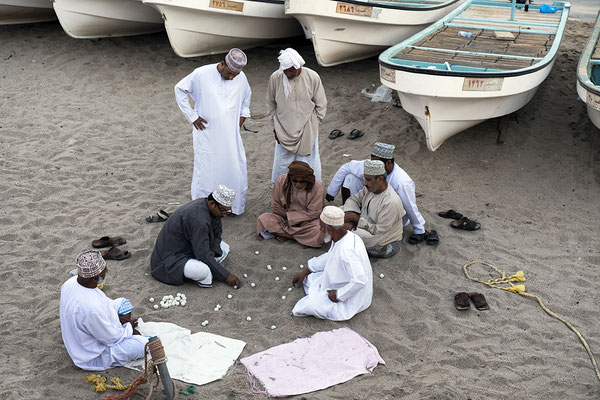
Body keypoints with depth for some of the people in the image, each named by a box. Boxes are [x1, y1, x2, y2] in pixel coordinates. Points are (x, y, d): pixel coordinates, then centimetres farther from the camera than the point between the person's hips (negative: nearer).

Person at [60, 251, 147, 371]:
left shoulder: (72, 281, -15)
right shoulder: (91, 308, -40)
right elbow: (110, 338, -24)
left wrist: (118, 317, -1)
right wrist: (129, 328, -6)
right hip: (92, 358, -9)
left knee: (122, 302, 15)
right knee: (145, 344, -18)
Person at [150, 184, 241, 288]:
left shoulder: (212, 209, -5)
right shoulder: (198, 218, -33)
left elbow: (217, 235, 10)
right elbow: (203, 255, -30)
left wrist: (213, 251, -12)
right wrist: (226, 276, -24)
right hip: (172, 259, -10)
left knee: (224, 248, 3)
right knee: (204, 271, -35)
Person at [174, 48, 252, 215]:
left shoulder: (241, 78, -1)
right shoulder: (201, 74, -13)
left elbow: (247, 95, 22)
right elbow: (180, 89, 0)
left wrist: (243, 115, 12)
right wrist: (192, 116, -4)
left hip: (231, 136, 4)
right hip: (207, 135, -3)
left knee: (236, 170, 7)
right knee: (206, 172, 1)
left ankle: (235, 207, 25)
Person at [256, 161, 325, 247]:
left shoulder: (318, 188, -18)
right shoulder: (280, 181, -11)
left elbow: (313, 213, -14)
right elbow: (275, 207, -5)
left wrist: (288, 215, -16)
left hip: (308, 222, -2)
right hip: (284, 218, 2)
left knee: (320, 234, -34)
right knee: (263, 219, -22)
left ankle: (279, 232, -20)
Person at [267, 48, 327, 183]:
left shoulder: (312, 77, -13)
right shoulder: (275, 78, -10)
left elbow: (321, 104, -1)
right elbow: (271, 104, 5)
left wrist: (313, 125, -2)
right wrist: (275, 125, 5)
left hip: (307, 131, -1)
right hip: (284, 131, 1)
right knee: (282, 163, 9)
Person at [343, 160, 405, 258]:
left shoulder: (391, 202, -30)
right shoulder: (370, 188, -5)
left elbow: (378, 231, -28)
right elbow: (353, 199, 6)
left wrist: (357, 218, -22)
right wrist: (350, 218, -14)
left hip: (384, 246, -9)